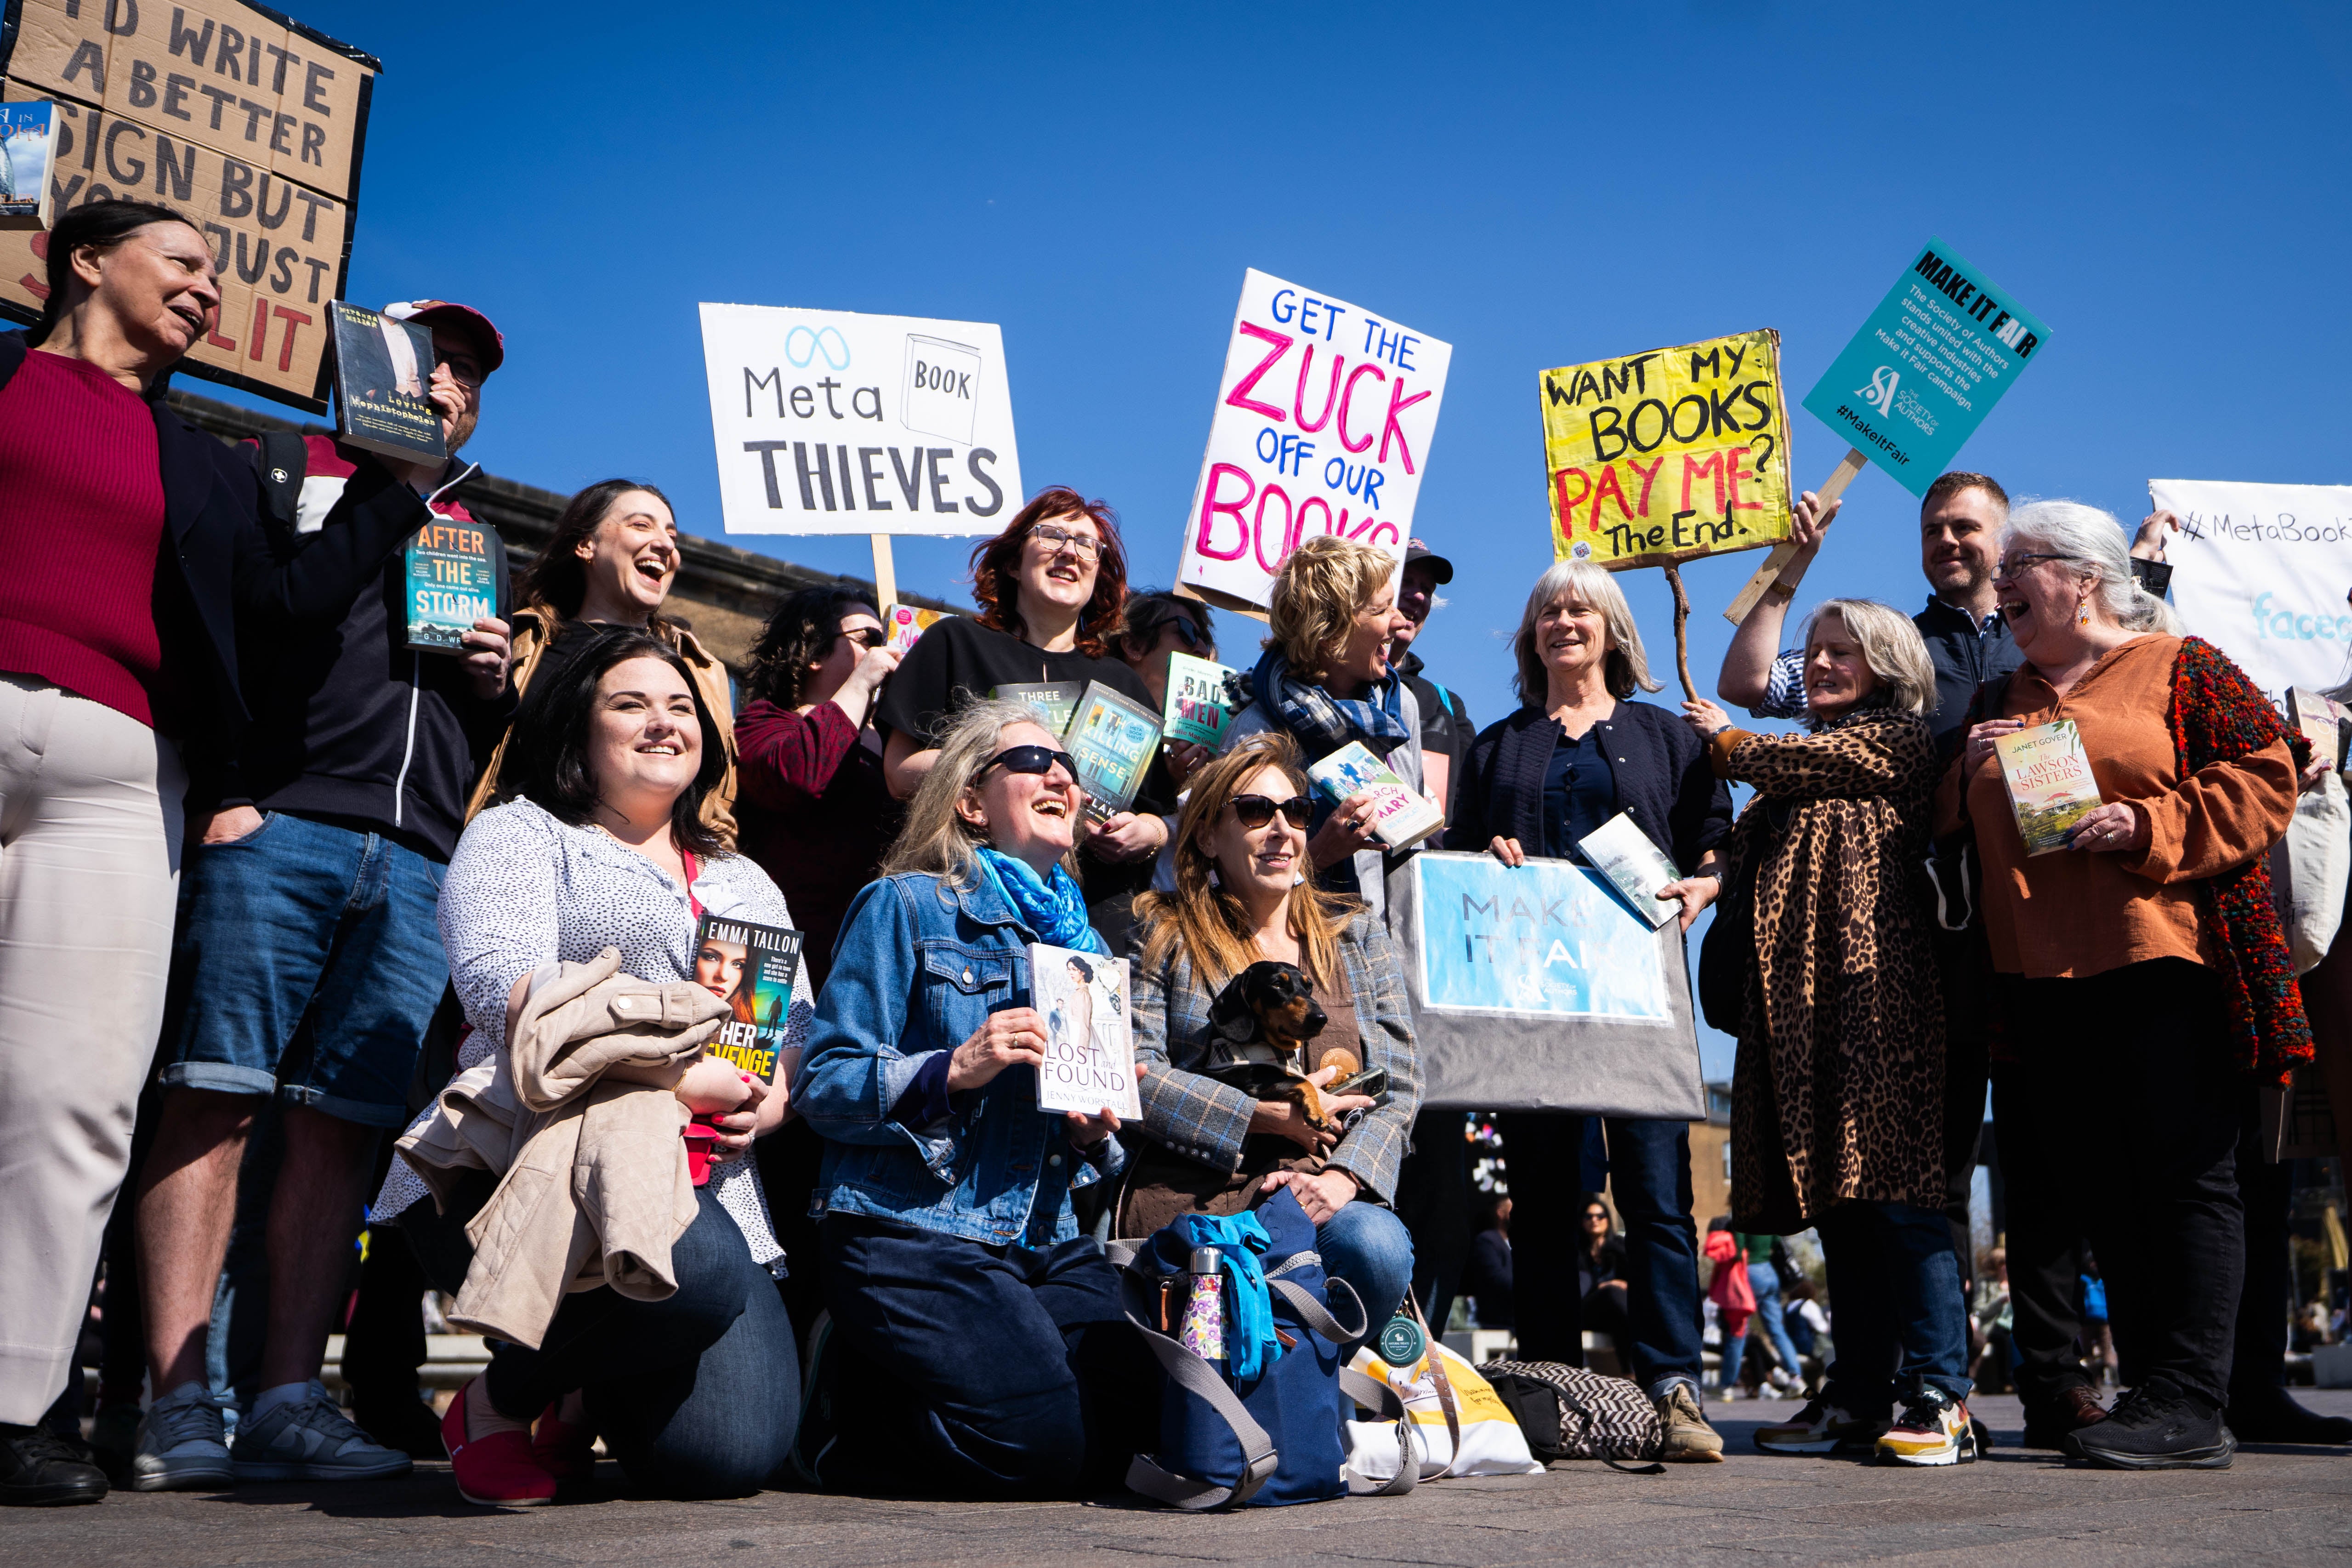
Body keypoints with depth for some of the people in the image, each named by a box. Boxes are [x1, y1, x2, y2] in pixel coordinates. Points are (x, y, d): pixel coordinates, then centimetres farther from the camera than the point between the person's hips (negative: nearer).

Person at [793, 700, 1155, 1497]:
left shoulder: (1084, 943, 19)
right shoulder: (905, 906, 0)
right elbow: (821, 1085, -7)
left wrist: (1096, 1138, 0)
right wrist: (954, 1069, -21)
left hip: (1044, 1241, 7)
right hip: (909, 1229, -7)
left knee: (1134, 1424, -11)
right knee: (1040, 1446, -21)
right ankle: (842, 1399, 6)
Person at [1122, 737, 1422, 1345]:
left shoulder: (1357, 935, 18)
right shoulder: (1162, 934, 9)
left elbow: (1398, 1088, 11)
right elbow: (1132, 1074, -3)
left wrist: (1343, 1175, -8)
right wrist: (1268, 1116, -9)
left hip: (1322, 1189, 4)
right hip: (1190, 1193, -3)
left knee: (1378, 1247, -31)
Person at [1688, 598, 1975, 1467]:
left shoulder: (1899, 741, 3)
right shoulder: (1806, 760, 27)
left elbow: (1786, 764, -5)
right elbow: (1750, 857, 24)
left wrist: (1725, 736, 14)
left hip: (1875, 980, -8)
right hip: (1796, 990, 8)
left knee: (1893, 1186, -11)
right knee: (1836, 1196, 7)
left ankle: (1941, 1400, -7)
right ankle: (1858, 1396, 12)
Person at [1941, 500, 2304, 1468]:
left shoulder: (2182, 669, 3)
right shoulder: (2002, 702, 21)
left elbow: (2265, 778, -5)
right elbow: (1955, 830, 21)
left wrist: (2149, 826, -15)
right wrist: (1972, 774, 1)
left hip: (2165, 961, -6)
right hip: (2042, 980, 6)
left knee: (2186, 1175, -5)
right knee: (2100, 1190, 8)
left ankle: (2190, 1406, -4)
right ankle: (2150, 1388, 16)